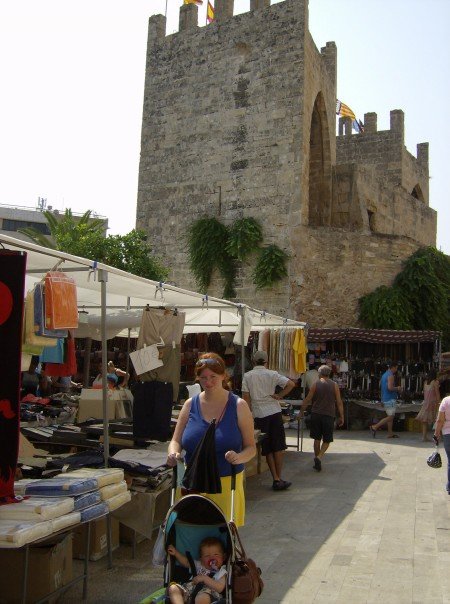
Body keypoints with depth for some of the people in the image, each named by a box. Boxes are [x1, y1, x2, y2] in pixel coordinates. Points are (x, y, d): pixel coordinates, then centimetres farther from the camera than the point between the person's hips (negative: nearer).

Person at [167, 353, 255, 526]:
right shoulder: (191, 405, 5)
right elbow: (176, 441, 10)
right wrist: (173, 453, -12)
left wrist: (239, 457, -20)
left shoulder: (238, 406, -1)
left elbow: (251, 447, 0)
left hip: (227, 482, -2)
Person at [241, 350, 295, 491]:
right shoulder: (272, 374, 0)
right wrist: (279, 396, 0)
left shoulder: (247, 376, 1)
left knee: (268, 450, 8)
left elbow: (246, 397, -1)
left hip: (259, 415, 1)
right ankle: (279, 478, 6)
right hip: (274, 412, -1)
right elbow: (291, 384, -8)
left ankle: (276, 479, 8)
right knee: (278, 447, 7)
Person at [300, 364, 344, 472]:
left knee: (317, 439, 13)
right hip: (329, 415, -1)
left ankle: (317, 462, 14)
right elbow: (339, 402, 0)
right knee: (327, 440, 8)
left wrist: (301, 411, 11)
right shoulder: (334, 385, 1)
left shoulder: (315, 384, 0)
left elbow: (307, 400, 0)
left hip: (316, 414, 1)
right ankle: (319, 457, -14)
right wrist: (341, 416, 6)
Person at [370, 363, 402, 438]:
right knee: (390, 417, -8)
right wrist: (397, 388, -7)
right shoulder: (391, 376, -14)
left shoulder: (384, 375, 15)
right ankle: (374, 427, -12)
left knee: (390, 416, 12)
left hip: (384, 398, 10)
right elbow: (390, 388, -25)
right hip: (390, 399, -10)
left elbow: (380, 386, 23)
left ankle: (390, 433, 10)